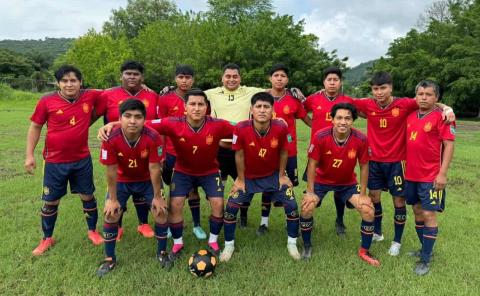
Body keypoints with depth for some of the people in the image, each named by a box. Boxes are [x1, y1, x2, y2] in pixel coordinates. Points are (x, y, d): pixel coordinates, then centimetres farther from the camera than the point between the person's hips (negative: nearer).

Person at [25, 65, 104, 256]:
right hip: (55, 162, -1)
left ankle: (92, 231, 34)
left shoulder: (90, 97, -7)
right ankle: (47, 239, 32)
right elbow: (35, 127, -1)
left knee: (88, 197, 14)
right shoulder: (47, 101, -11)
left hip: (82, 160, 1)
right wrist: (29, 155, -3)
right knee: (50, 202, 11)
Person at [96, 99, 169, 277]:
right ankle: (109, 259, 17)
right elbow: (111, 170, -19)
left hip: (147, 180, 0)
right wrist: (113, 199, -11)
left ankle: (162, 252, 19)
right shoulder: (111, 138, -30)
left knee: (160, 212, -6)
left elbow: (154, 168, -22)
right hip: (122, 181, 1)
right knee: (111, 215, -4)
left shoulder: (153, 137, -32)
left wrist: (157, 196, -14)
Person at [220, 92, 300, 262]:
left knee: (291, 205, -4)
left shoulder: (281, 127, -26)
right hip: (248, 176, 0)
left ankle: (292, 243, 21)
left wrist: (282, 176, -1)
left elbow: (283, 152, -7)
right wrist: (241, 179, -6)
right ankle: (229, 245, 18)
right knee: (231, 206, -6)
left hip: (273, 175, 1)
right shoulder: (241, 128, -29)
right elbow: (239, 155, -14)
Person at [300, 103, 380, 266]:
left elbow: (364, 166, -9)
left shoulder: (361, 139, -24)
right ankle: (307, 246, 10)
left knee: (369, 211, -9)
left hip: (348, 182, 2)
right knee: (307, 208, -18)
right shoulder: (320, 136, -28)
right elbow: (312, 164, -17)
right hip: (322, 180, -1)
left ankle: (364, 251, 15)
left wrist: (363, 194, -7)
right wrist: (310, 192, -16)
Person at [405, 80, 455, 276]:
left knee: (429, 214, -1)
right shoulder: (410, 116, 7)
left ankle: (425, 260, 10)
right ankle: (425, 249, 32)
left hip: (431, 176, -6)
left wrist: (442, 173, -16)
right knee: (417, 212, 15)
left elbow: (448, 145, -11)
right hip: (411, 174, 6)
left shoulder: (441, 116, -9)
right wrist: (404, 167, 12)